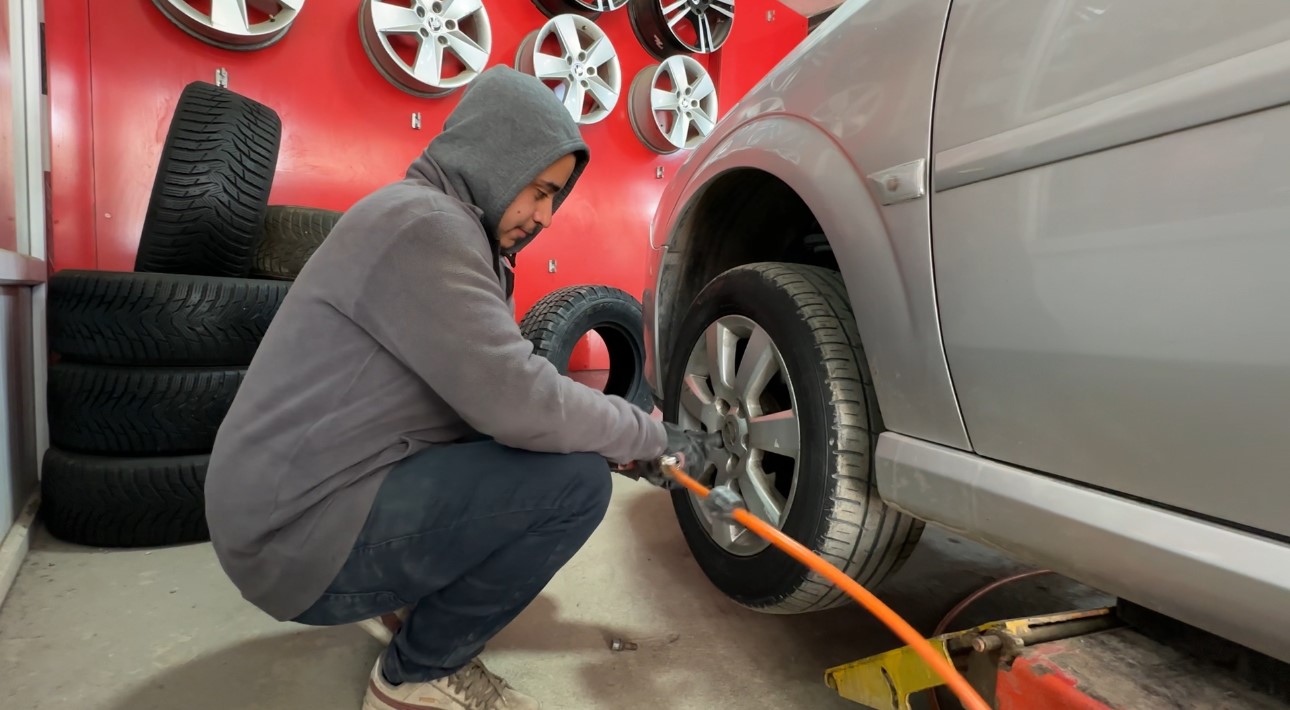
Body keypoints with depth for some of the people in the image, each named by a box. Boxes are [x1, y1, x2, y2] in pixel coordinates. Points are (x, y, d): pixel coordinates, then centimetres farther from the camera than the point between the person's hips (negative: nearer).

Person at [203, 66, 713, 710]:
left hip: (322, 496, 9)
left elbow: (495, 391, 11)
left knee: (570, 452, 11)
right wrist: (650, 435, -11)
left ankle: (421, 597, 15)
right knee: (575, 480, -20)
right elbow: (519, 403, -27)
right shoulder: (421, 221, -20)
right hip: (302, 534, -9)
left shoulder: (452, 230, 11)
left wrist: (624, 444, 4)